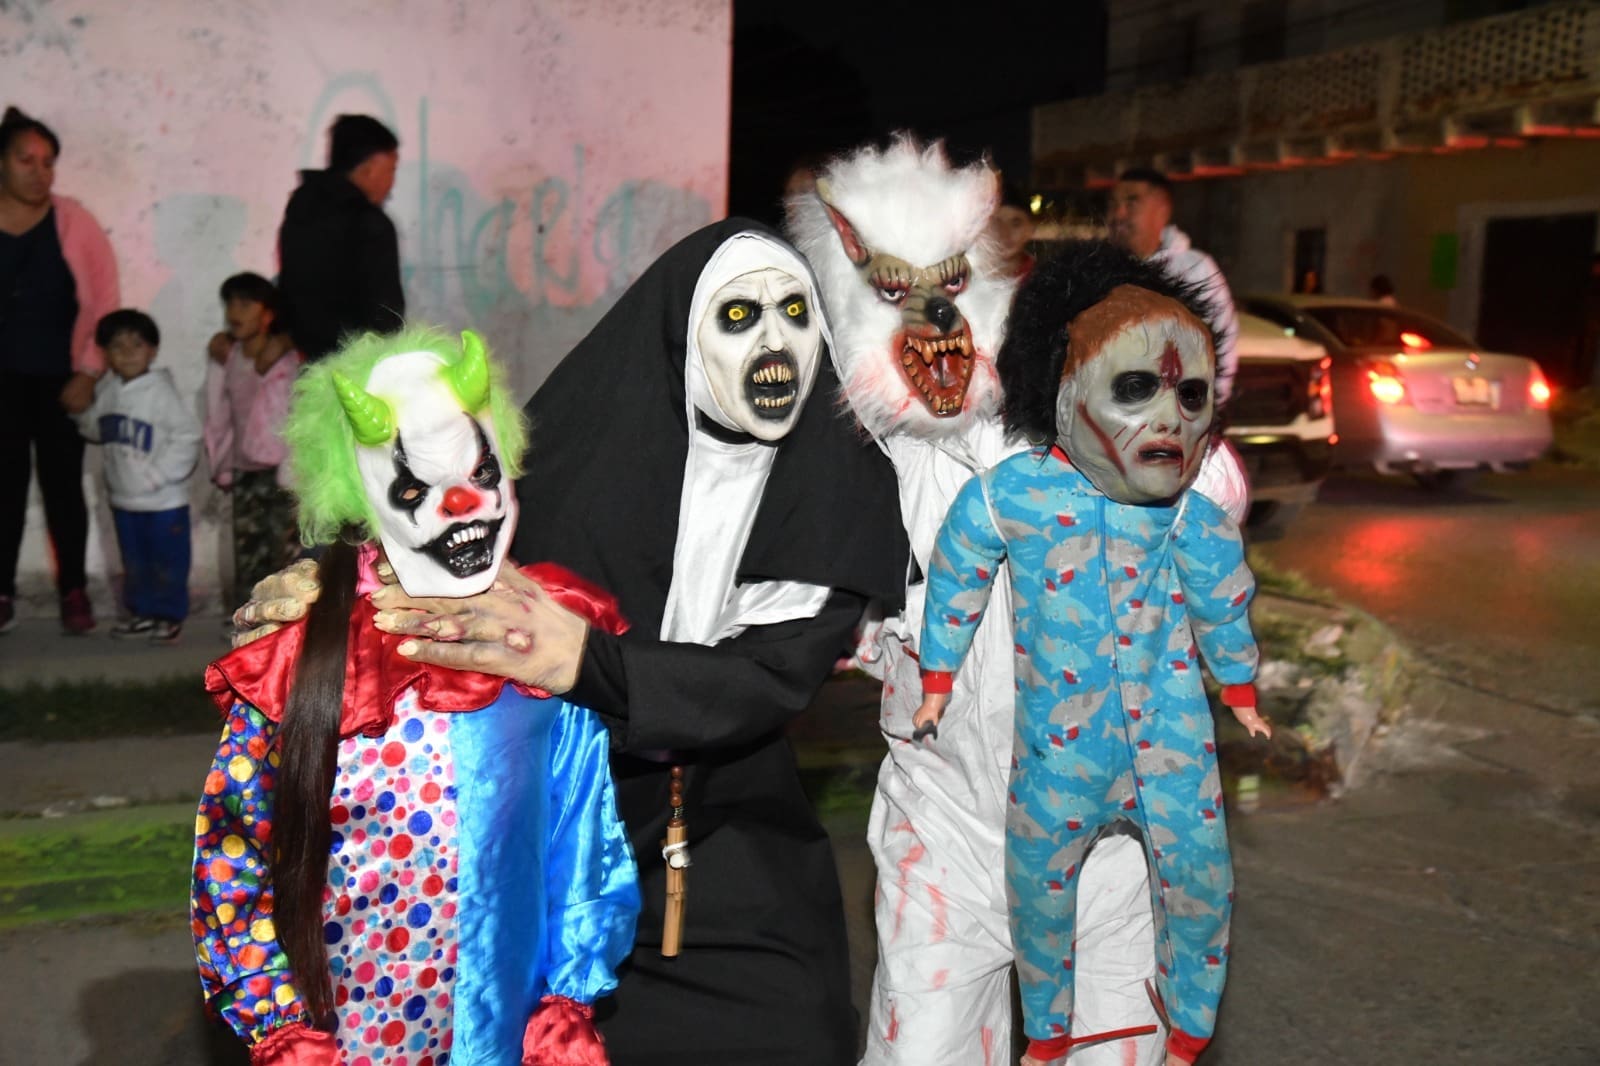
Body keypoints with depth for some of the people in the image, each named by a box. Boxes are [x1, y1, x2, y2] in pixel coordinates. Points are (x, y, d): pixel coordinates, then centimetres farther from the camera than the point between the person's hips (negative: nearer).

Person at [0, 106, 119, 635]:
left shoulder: (71, 220, -3)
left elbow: (104, 300, -3)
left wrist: (88, 373, -8)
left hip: (61, 381, -1)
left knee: (63, 485, 5)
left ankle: (74, 592, 15)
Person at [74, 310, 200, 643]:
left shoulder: (160, 391, -15)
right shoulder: (105, 391, 3)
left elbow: (187, 435, -19)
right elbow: (96, 430, 16)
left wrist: (160, 473, -19)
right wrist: (81, 414, -1)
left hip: (163, 500, -6)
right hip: (123, 497, 6)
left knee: (167, 562, 5)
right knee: (134, 562, 17)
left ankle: (170, 616, 18)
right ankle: (143, 611, 30)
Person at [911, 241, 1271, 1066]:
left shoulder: (1185, 513, -8)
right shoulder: (1009, 494, -14)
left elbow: (1221, 597, 9)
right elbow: (956, 580, 1)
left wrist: (1240, 691, 18)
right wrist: (936, 682, 8)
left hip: (1168, 719, 2)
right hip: (1060, 732, -1)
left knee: (1197, 873, 4)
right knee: (1038, 877, 9)